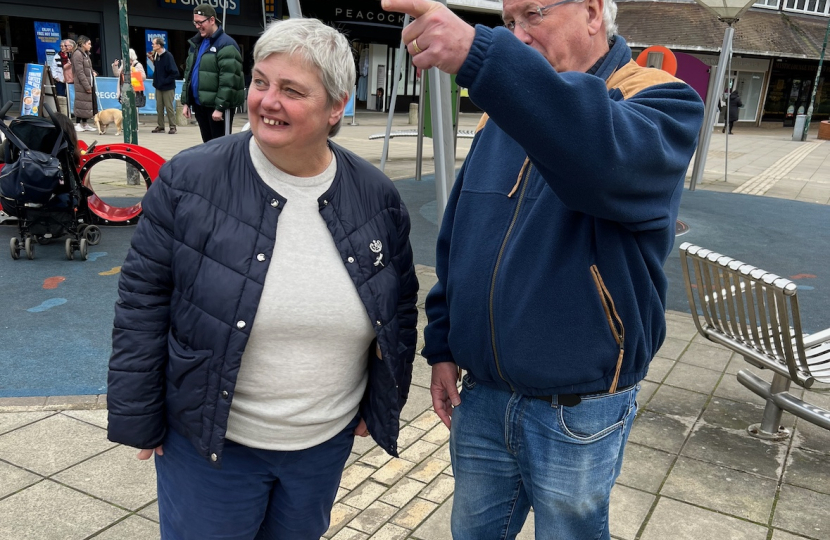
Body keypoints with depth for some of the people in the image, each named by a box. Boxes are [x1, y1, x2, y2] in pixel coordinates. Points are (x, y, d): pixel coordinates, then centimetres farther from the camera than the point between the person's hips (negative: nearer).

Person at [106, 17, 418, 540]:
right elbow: (143, 300, -8)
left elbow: (401, 306, 6)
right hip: (208, 443, -2)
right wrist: (137, 419, -5)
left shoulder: (377, 196, -5)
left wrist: (382, 406, 7)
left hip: (328, 442, 3)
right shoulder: (190, 180, -13)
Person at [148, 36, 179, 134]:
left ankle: (172, 127, 7)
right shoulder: (156, 56, 5)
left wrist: (166, 81, -15)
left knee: (169, 107, -1)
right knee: (159, 107, 8)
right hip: (159, 87, 6)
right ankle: (160, 126, 15)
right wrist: (152, 60, 5)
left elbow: (175, 73, -16)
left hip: (168, 87, -6)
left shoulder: (168, 56, -14)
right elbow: (156, 70, 13)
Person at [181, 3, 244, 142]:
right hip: (199, 104, 8)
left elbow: (227, 80, -18)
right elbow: (188, 74, 20)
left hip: (217, 106, -8)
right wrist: (186, 102, 14)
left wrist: (220, 107, -22)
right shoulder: (196, 43, 16)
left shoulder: (226, 44, -11)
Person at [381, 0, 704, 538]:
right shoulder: (501, 117, 5)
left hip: (578, 413, -5)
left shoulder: (663, 105, -12)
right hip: (481, 397, 5)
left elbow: (608, 155, -38)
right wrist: (442, 346, 8)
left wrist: (480, 56, -46)